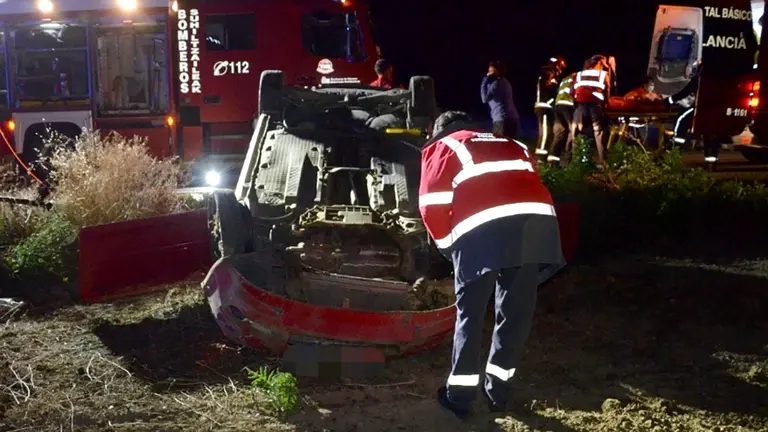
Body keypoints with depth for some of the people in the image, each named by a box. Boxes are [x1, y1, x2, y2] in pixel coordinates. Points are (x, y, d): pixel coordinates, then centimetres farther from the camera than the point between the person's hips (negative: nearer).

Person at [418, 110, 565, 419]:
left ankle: (460, 395, 20)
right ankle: (498, 390, 29)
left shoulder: (442, 148, 24)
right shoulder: (512, 145, 38)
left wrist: (447, 244, 25)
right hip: (537, 220, 4)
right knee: (516, 312, 17)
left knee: (469, 313, 12)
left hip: (482, 227, -4)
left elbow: (431, 204, 10)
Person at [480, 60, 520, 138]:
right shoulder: (505, 82, 22)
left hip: (502, 120, -10)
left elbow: (485, 98, -12)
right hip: (512, 118, 10)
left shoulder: (496, 83, -8)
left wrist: (485, 82, -5)